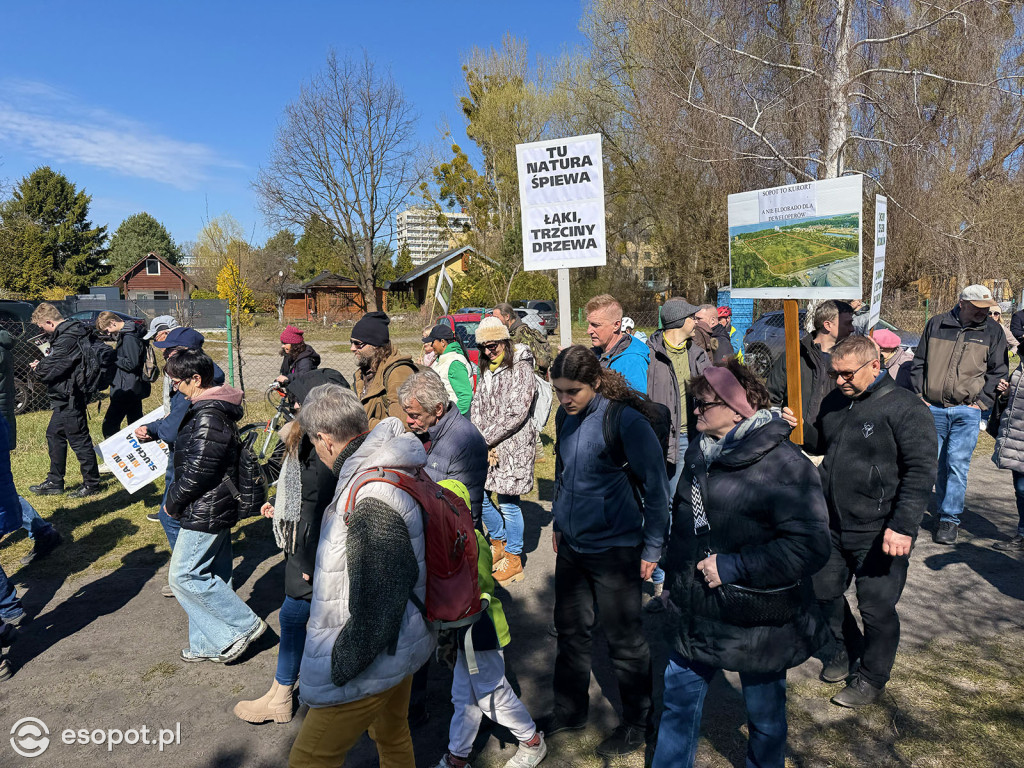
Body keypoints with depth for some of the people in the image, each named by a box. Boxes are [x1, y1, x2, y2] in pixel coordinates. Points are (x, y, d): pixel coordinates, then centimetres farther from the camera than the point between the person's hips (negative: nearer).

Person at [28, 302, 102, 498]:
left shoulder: (67, 338, -21)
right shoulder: (71, 331, 11)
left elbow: (52, 368, -21)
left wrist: (38, 367, -2)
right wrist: (43, 364, 5)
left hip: (70, 396, -11)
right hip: (66, 396, 11)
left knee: (79, 439, -2)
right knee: (54, 434, 18)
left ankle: (91, 484, 8)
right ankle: (55, 482, 29)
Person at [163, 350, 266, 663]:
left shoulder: (208, 417, -23)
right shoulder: (214, 408, 10)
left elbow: (198, 471, -23)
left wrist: (172, 502, -10)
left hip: (205, 513, -10)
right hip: (218, 508, 10)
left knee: (183, 575, -1)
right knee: (211, 574, 16)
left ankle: (245, 624, 6)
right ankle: (209, 644, 28)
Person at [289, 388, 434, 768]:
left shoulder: (371, 497, -32)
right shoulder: (398, 468, 0)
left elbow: (376, 604, -29)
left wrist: (340, 667, -18)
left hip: (371, 662, -10)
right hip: (399, 645, 10)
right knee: (392, 736, 29)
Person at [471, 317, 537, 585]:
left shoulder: (521, 370, -11)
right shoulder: (486, 371, 12)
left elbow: (515, 414, -18)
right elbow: (476, 408, 8)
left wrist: (486, 439, -15)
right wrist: (481, 443, -6)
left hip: (512, 446, -7)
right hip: (486, 447, 7)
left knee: (508, 503, 1)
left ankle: (513, 561, 18)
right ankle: (499, 543, 36)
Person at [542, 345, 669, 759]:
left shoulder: (626, 421, -19)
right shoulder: (566, 418, 1)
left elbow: (656, 487, -14)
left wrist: (651, 549, -11)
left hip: (614, 548, -6)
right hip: (572, 545, 7)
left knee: (624, 639, 10)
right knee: (571, 630, 19)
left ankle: (637, 723, 32)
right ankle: (569, 711, 40)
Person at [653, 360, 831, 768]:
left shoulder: (784, 465, -21)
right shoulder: (699, 451, 3)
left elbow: (809, 546, -26)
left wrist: (734, 567, -26)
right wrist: (675, 579, 18)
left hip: (758, 624, -6)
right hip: (698, 614, 6)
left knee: (764, 712, 18)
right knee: (679, 697, 18)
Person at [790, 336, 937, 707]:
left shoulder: (904, 408, -14)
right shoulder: (834, 402, 7)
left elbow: (921, 472, -17)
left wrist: (903, 527, -23)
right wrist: (798, 429, 0)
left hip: (878, 533, -7)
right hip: (832, 525, 7)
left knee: (876, 608, 6)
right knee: (825, 590, 18)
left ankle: (871, 676, 29)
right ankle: (847, 649, 43)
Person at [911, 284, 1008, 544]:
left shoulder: (992, 331, 4)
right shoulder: (936, 324, 5)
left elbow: (998, 371, 9)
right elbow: (918, 362, 11)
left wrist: (981, 402, 0)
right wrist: (919, 395, 4)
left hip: (966, 411, -1)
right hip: (933, 408, 1)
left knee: (957, 464, -7)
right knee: (935, 463, 8)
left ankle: (950, 519, 2)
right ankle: (943, 512, 24)